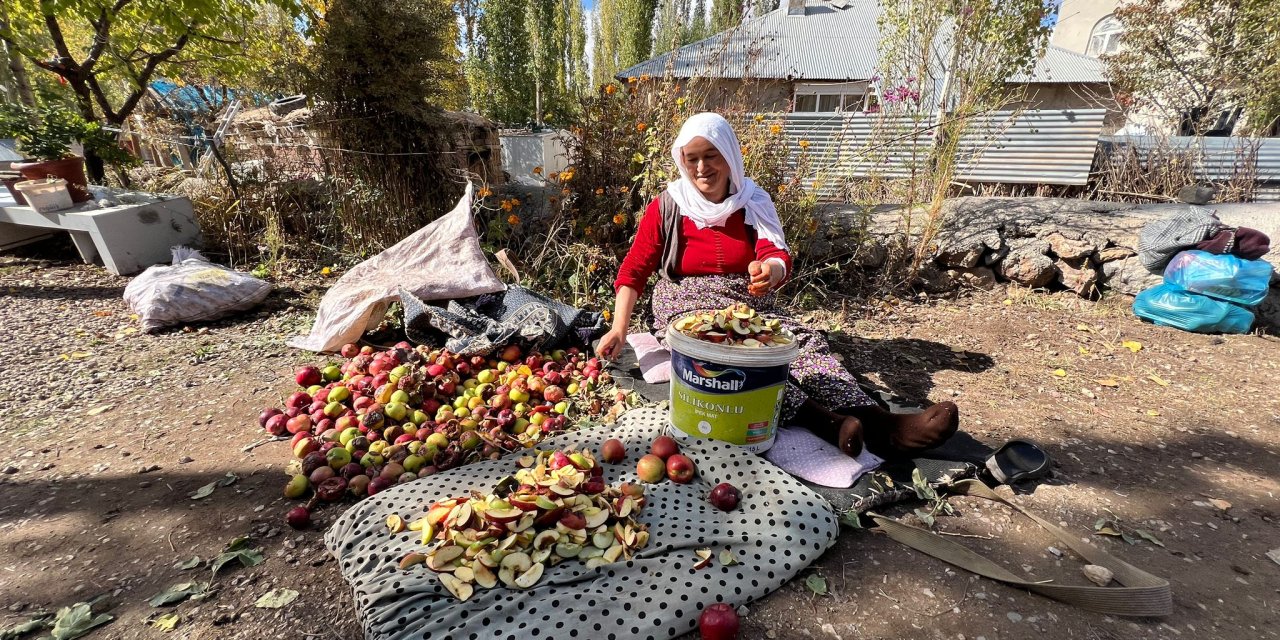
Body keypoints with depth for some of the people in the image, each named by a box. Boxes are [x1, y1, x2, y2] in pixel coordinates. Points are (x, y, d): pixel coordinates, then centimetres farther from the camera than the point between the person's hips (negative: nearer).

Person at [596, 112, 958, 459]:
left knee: (804, 341, -24)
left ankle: (874, 422, -40)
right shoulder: (667, 207, 0)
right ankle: (822, 420, -51)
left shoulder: (753, 203, 4)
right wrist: (619, 329, -16)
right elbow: (634, 270, -3)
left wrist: (771, 269, -37)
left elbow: (777, 254, -11)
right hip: (690, 307, -3)